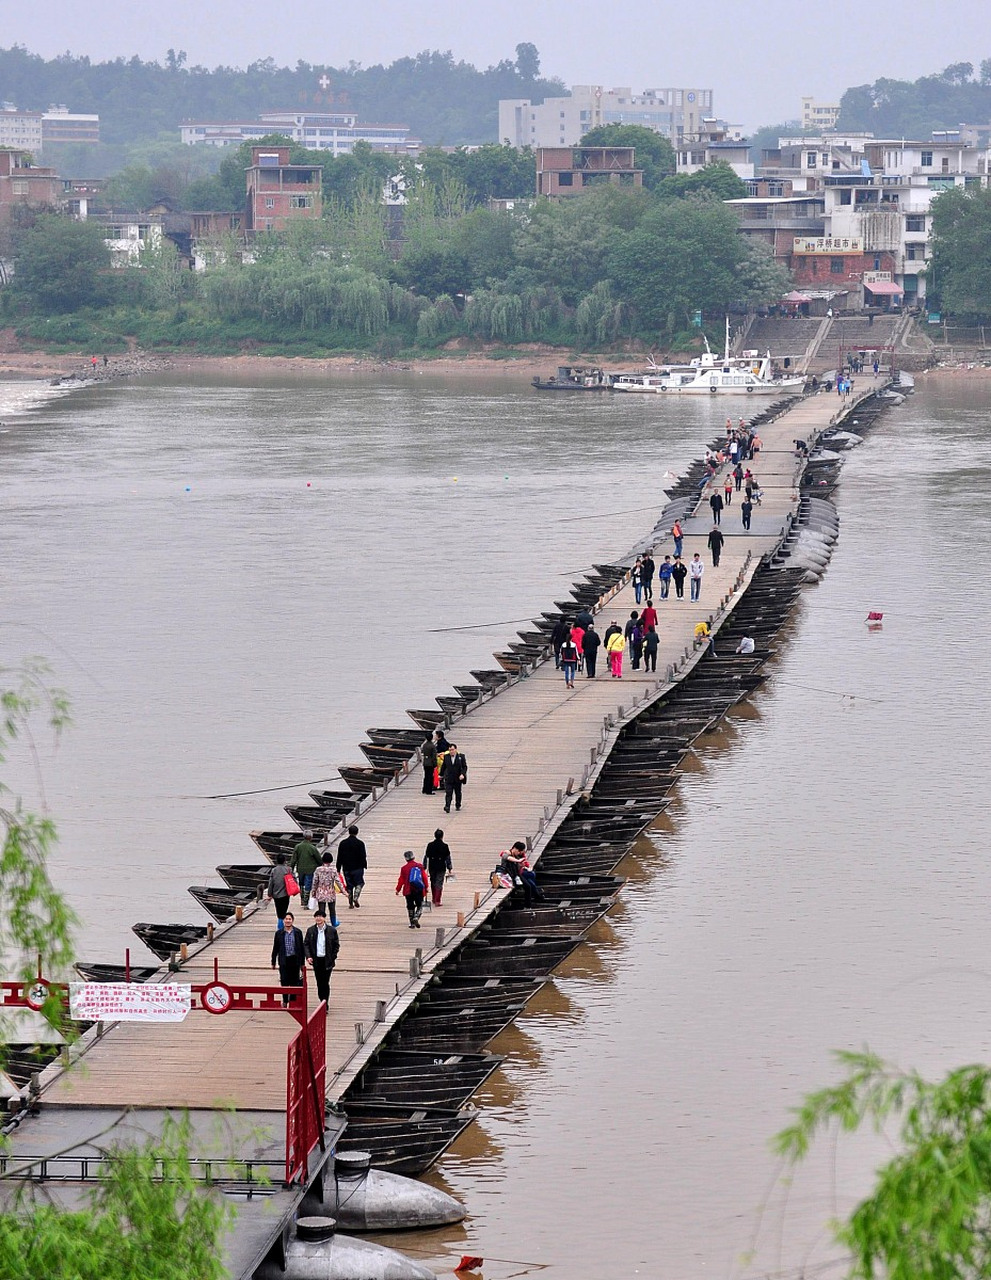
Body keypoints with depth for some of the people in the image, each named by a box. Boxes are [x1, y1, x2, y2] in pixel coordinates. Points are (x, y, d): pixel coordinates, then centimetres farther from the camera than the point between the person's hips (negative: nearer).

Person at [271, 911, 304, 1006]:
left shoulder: (297, 933, 3)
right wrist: (273, 962, 8)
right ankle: (285, 1001, 3)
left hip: (294, 960, 1)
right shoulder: (279, 933, 2)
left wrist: (302, 963, 6)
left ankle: (293, 1001, 14)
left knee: (294, 982, 4)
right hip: (284, 961, -1)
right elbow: (275, 948, 8)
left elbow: (301, 948, 7)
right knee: (284, 981, -5)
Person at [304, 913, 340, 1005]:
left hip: (327, 960, -2)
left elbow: (336, 945, 4)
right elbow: (306, 944, 6)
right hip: (316, 960, 2)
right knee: (319, 983, 6)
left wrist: (333, 958, -4)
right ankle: (322, 1003, 16)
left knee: (325, 983, -5)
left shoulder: (332, 930, -1)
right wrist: (308, 956, -8)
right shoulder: (310, 930, 5)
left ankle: (325, 1004, -1)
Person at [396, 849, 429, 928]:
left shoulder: (404, 868, -4)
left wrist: (398, 890, 10)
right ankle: (416, 918, -16)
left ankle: (412, 923, 10)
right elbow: (424, 877, 0)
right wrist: (426, 887, 10)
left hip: (409, 890, 0)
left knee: (410, 907, 10)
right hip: (419, 890, 0)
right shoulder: (420, 866, -2)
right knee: (419, 906, 10)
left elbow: (401, 880, 0)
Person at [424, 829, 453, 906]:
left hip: (432, 867, 2)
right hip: (441, 867, -2)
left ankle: (434, 899, 31)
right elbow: (448, 858, -4)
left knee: (433, 883, 20)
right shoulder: (444, 846, -8)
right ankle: (437, 901, -4)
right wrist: (449, 868, 4)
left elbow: (426, 857, 1)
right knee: (439, 884, 2)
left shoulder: (430, 845, -2)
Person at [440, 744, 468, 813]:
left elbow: (464, 767, -3)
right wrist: (441, 775, 18)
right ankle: (447, 807, -17)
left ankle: (458, 805, 32)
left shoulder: (461, 757, -4)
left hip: (458, 779, 0)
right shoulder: (446, 757, 2)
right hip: (448, 779, 0)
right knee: (448, 793, -11)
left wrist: (462, 774, -17)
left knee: (458, 793, 14)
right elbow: (443, 766, 13)